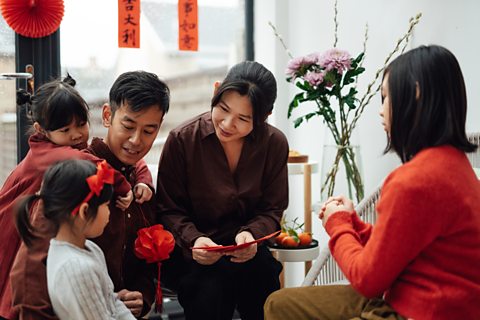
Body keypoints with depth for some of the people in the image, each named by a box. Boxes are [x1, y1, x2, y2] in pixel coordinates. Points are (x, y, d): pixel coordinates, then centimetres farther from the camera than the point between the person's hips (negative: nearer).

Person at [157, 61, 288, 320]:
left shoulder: (275, 144, -3)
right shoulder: (182, 140, -11)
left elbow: (271, 210, 2)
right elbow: (169, 210, -6)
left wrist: (251, 234, -20)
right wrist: (193, 240, -25)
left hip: (245, 250, 2)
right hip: (189, 251, -2)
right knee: (211, 287, -32)